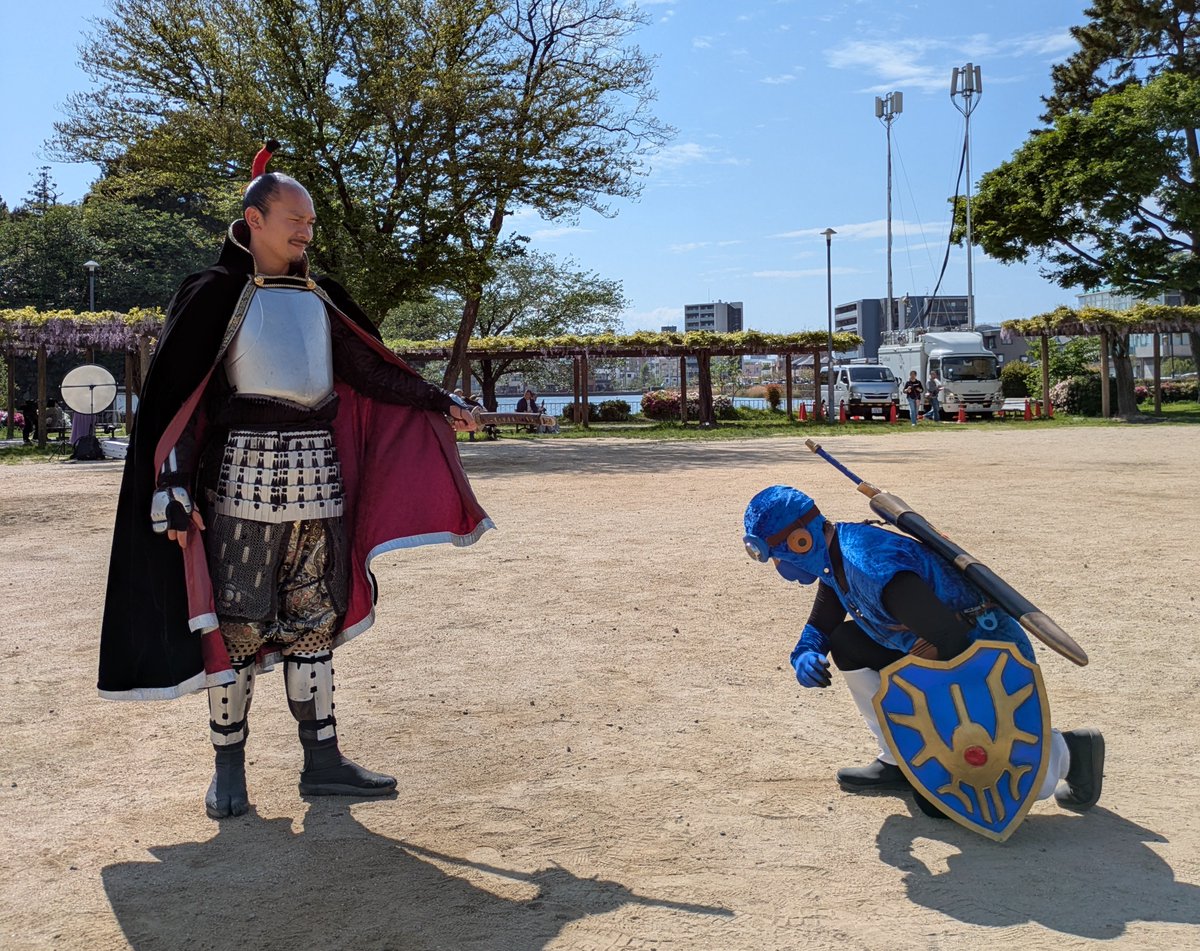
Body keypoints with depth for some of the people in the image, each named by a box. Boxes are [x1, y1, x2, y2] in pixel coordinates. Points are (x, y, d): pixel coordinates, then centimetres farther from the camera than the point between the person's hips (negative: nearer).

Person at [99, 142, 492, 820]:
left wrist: (441, 404, 14)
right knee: (236, 621, -1)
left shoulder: (320, 298, 14)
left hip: (317, 469, 5)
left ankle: (322, 761, 15)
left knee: (314, 617, 8)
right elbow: (173, 395, -5)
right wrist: (175, 492, -13)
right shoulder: (215, 295, -1)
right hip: (246, 469, -5)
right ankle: (229, 767, 13)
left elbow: (371, 371, 19)